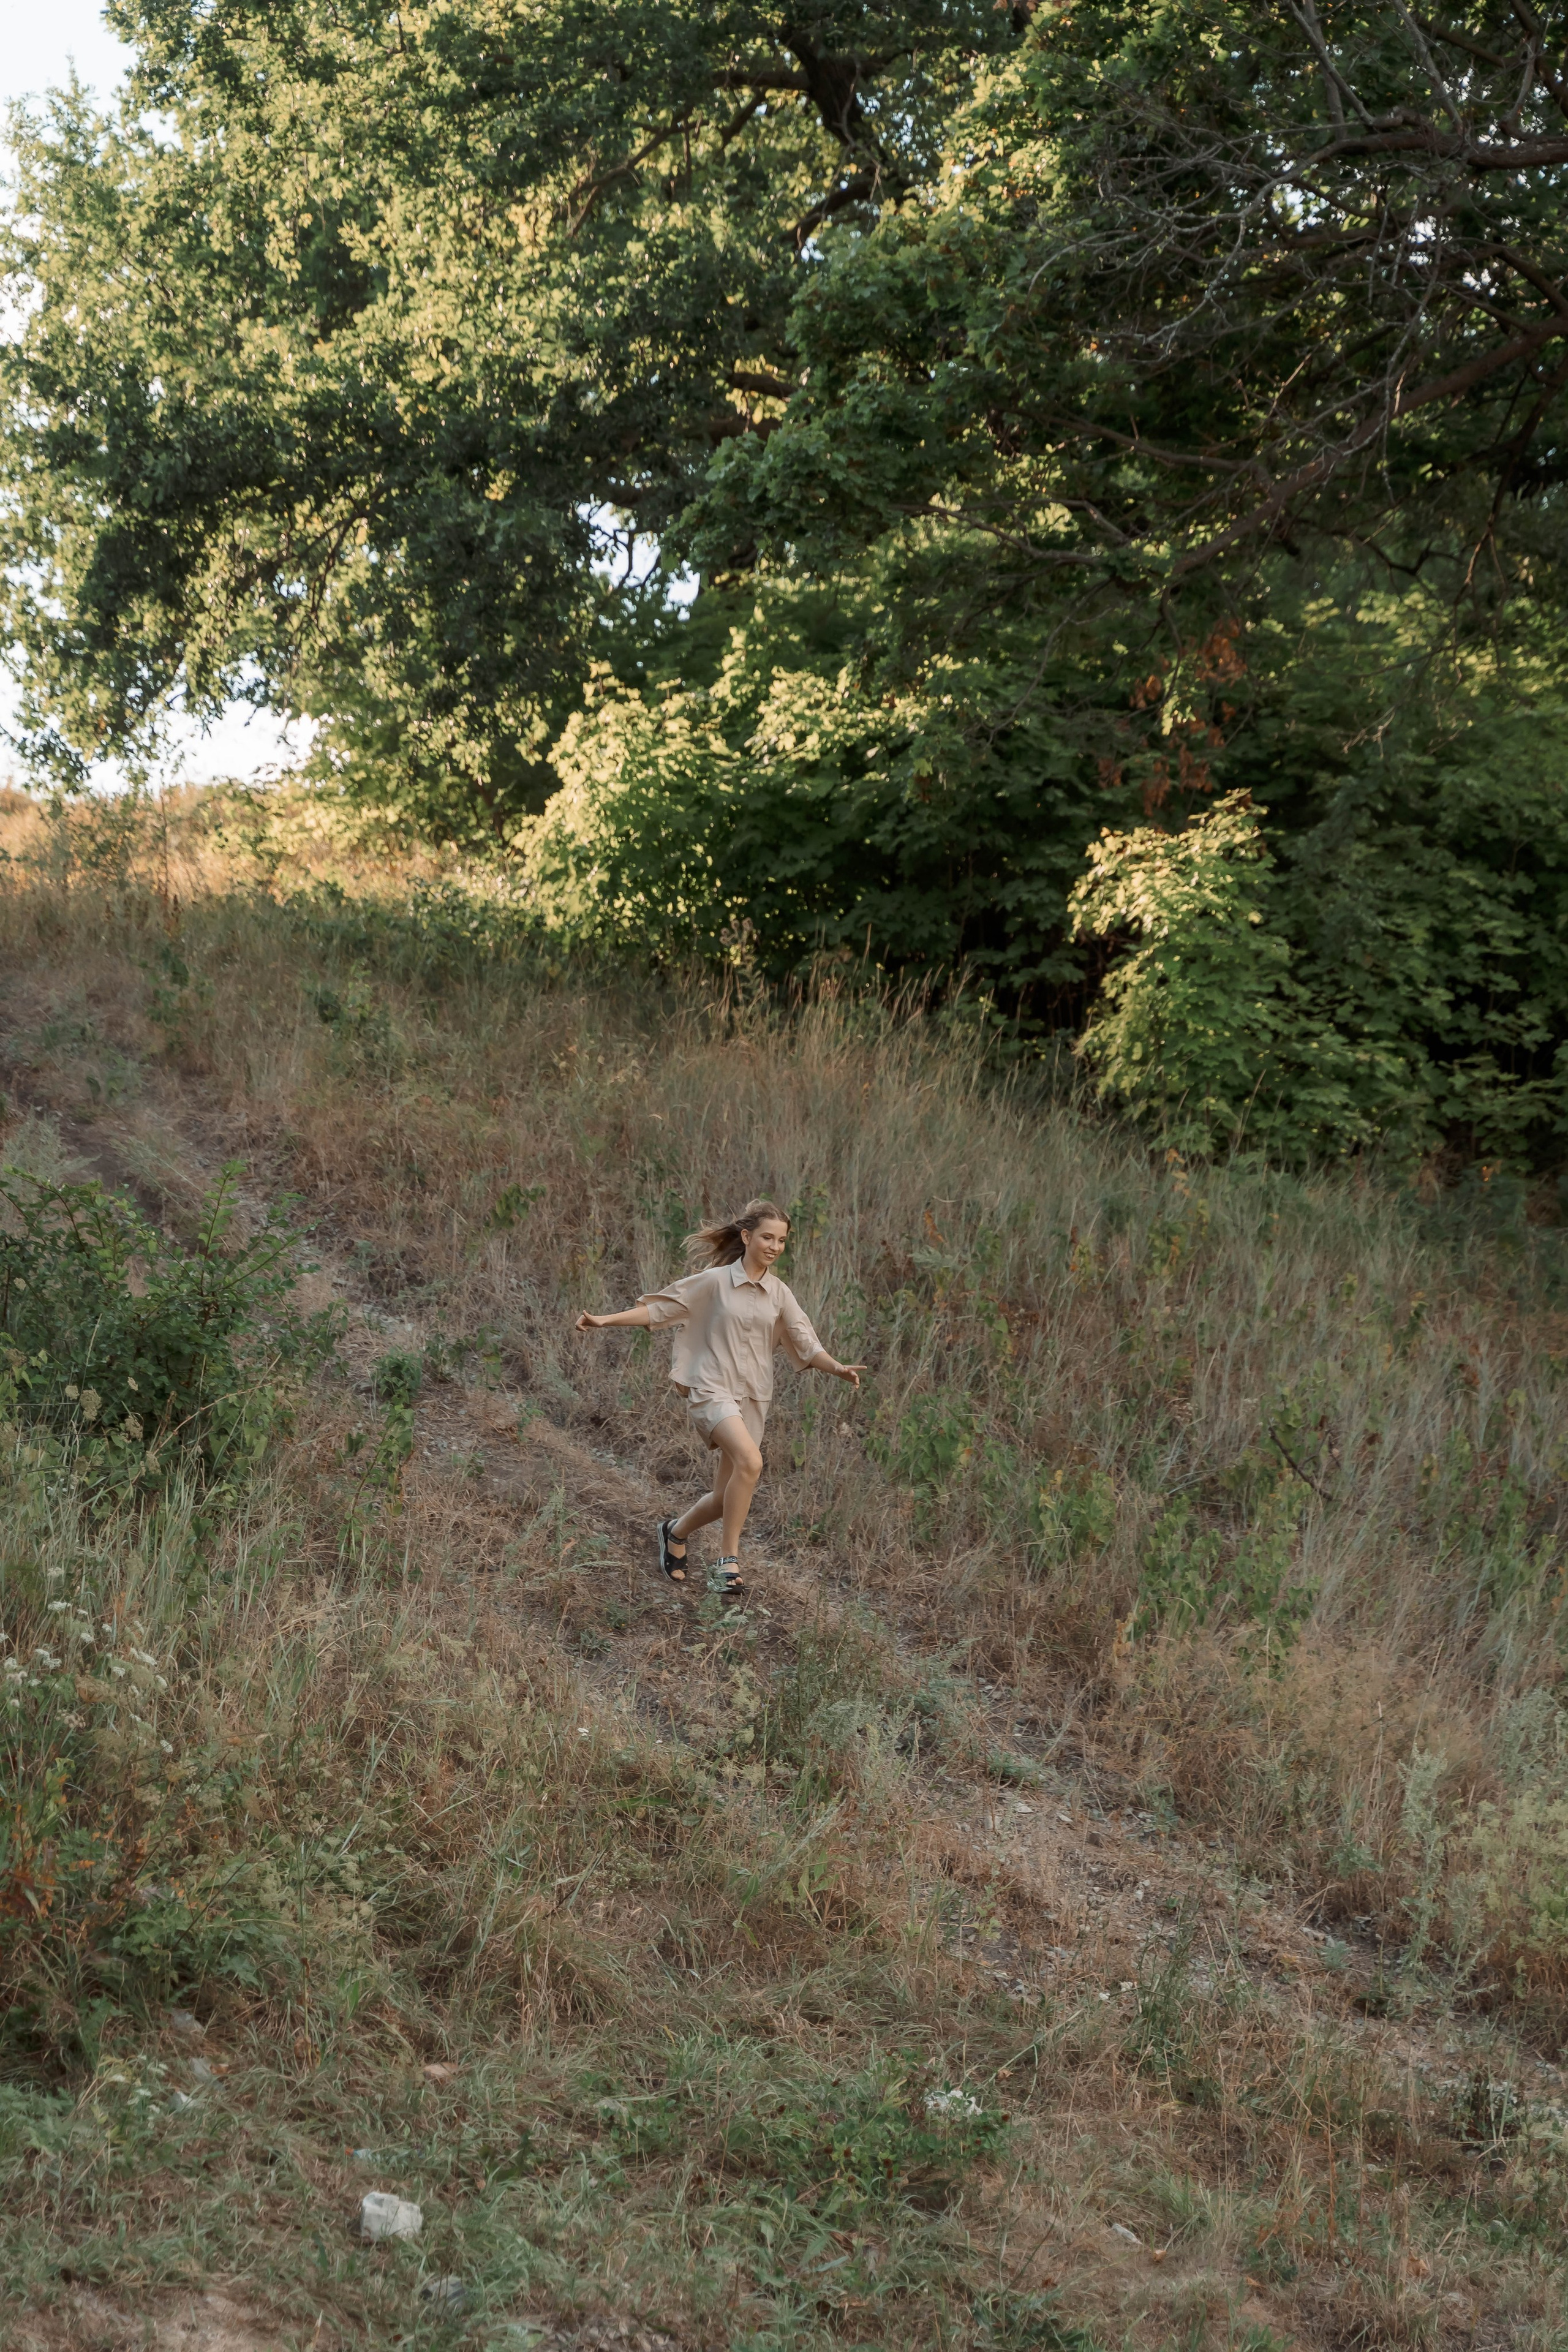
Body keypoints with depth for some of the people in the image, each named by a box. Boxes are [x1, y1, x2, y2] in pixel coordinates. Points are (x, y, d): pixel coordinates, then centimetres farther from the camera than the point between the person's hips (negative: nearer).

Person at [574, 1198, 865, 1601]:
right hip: (712, 1390, -5)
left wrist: (837, 1368, -15)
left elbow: (806, 1347, 4)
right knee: (750, 1461, -30)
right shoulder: (715, 1282, -2)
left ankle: (676, 1532, 37)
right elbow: (661, 1309, 2)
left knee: (726, 1499, 5)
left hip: (753, 1399, 5)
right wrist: (606, 1321, -6)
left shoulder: (780, 1294, 9)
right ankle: (730, 1563, -20)